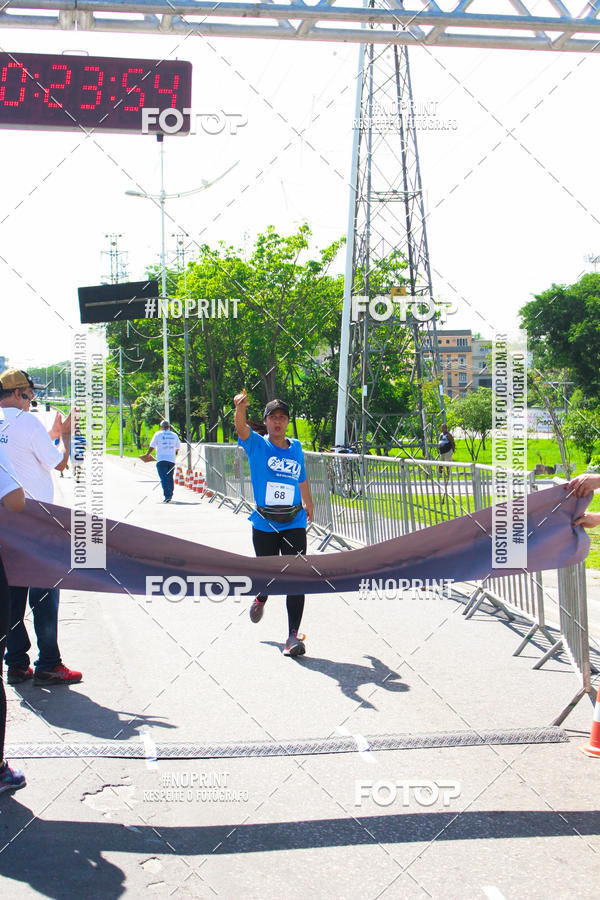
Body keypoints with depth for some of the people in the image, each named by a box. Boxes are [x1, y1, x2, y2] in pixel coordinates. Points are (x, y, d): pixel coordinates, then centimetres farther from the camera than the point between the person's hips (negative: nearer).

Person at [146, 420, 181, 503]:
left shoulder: (158, 434, -1)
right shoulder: (174, 435, 10)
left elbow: (152, 446, -1)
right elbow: (178, 447, 16)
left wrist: (147, 454, 14)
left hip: (161, 460, -4)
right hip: (172, 459, 4)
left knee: (164, 478, -8)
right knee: (170, 478, 15)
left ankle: (167, 496, -19)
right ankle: (170, 495, 22)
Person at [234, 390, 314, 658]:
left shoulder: (296, 448, 7)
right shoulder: (257, 445, -3)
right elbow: (241, 428, -25)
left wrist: (308, 504, 37)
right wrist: (240, 408, -46)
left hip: (294, 523, 1)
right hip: (264, 525, -1)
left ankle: (294, 635, -6)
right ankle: (260, 599, 47)